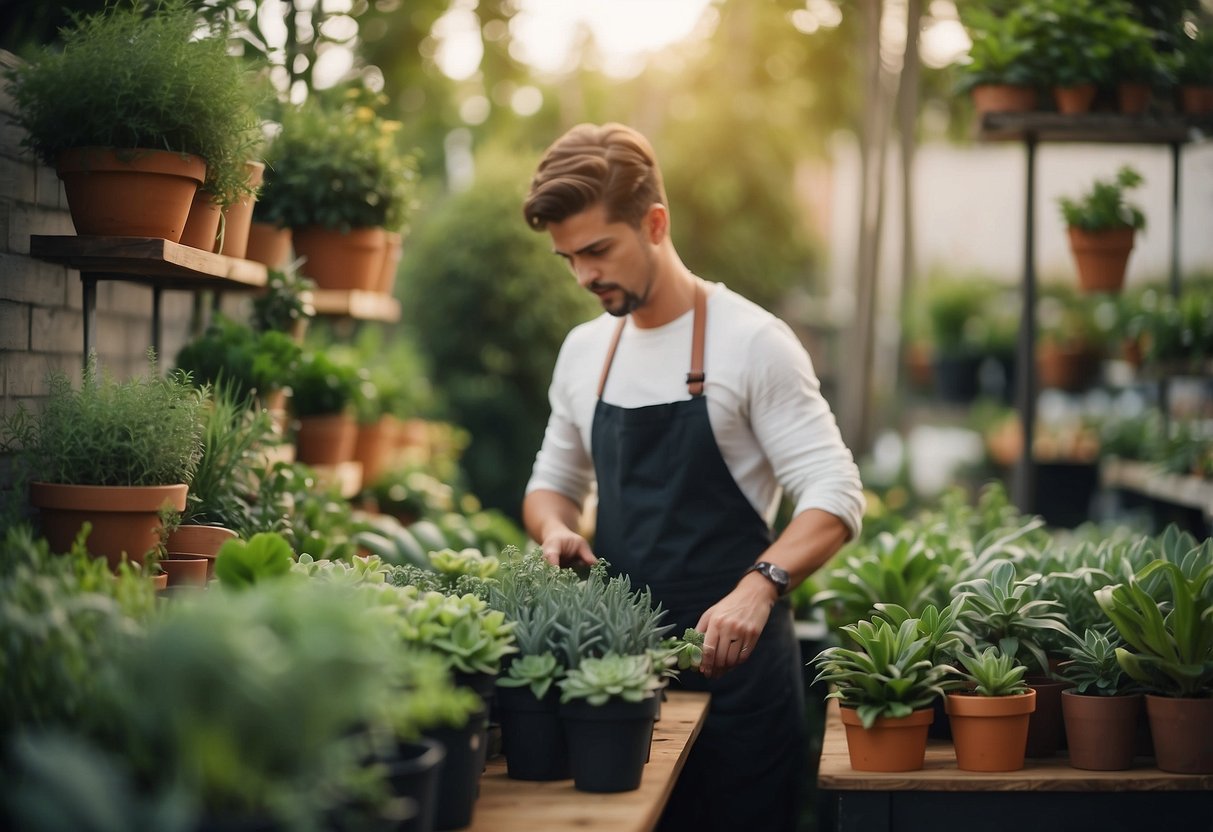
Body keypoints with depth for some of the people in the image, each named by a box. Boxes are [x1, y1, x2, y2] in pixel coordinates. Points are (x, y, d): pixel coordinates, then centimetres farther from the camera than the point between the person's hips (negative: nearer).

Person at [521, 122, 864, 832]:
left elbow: (836, 498, -14)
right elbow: (553, 480, 22)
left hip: (731, 656, -5)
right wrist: (556, 528, -1)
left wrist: (759, 586, -31)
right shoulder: (583, 351, 9)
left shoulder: (751, 341, -10)